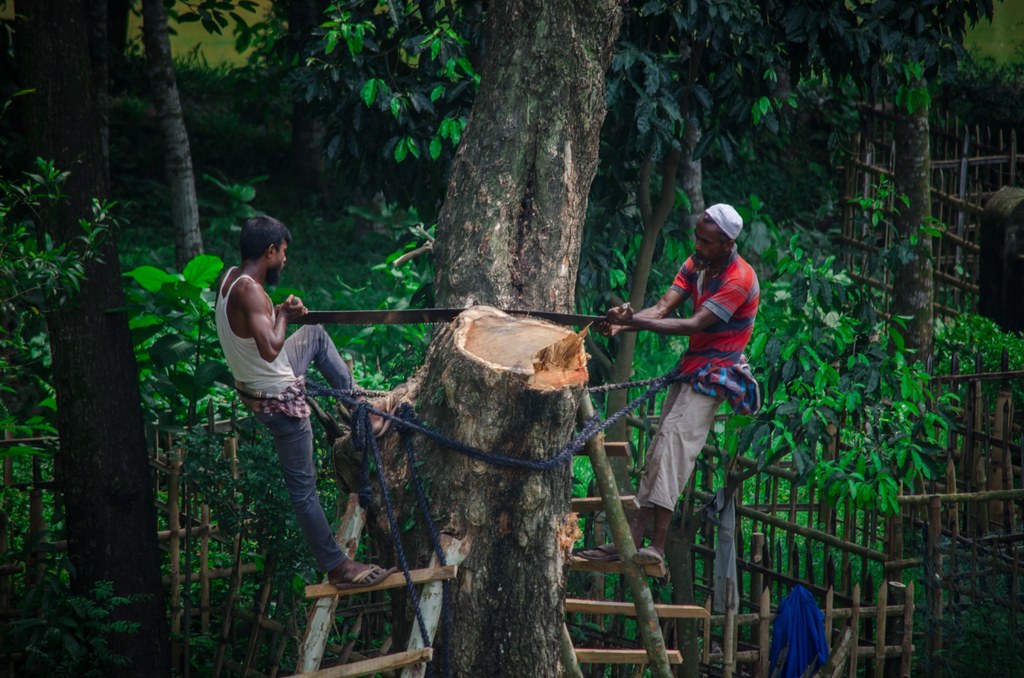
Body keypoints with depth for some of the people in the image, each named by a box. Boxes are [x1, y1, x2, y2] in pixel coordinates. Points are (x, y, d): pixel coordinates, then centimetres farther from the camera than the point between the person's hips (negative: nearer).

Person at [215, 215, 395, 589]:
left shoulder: (230, 277, -2)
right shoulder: (250, 291, -30)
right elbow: (269, 348, -39)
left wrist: (284, 312, 5)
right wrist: (284, 314, -21)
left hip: (256, 385, 9)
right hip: (278, 400, -9)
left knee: (316, 334, 29)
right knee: (303, 486, 1)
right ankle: (337, 567, 10)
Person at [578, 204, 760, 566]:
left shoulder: (739, 279, -19)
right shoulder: (696, 264, 8)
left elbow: (694, 325, -24)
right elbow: (664, 307, -2)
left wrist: (636, 321, -30)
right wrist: (623, 323, -21)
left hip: (717, 370, -9)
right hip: (691, 365, 9)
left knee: (674, 438, -24)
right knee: (660, 448, 1)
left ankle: (657, 546, -30)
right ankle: (630, 541, -2)